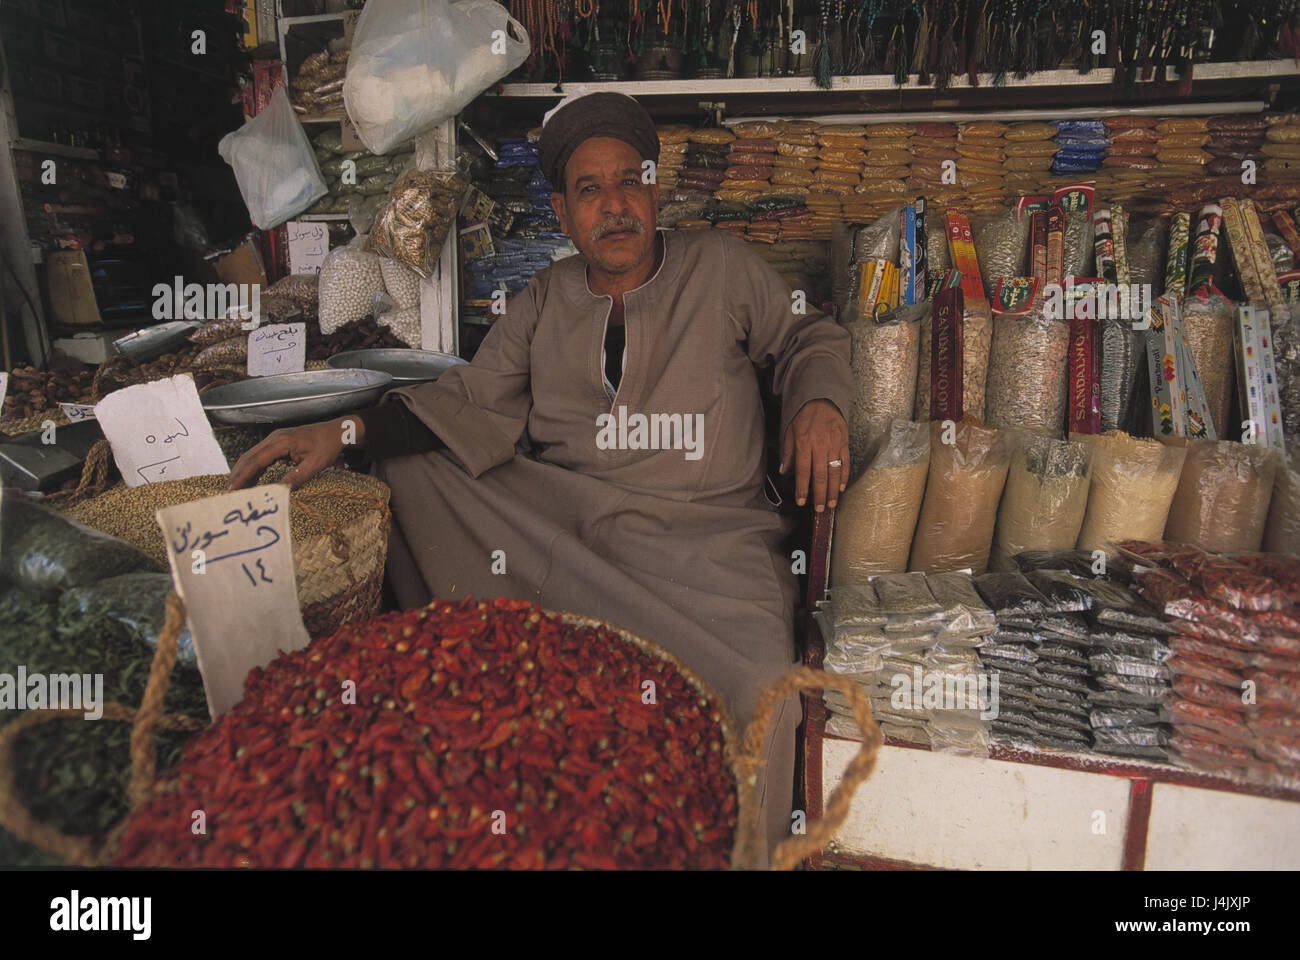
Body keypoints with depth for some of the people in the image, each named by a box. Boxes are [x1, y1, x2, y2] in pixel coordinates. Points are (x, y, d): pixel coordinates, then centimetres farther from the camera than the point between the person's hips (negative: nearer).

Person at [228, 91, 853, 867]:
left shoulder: (723, 268, 9)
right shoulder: (547, 299, 15)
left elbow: (808, 335, 20)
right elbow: (477, 398, 9)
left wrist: (819, 401, -2)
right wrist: (345, 433, -3)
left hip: (704, 534, -3)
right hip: (553, 520, 4)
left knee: (757, 693, -32)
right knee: (408, 464, -16)